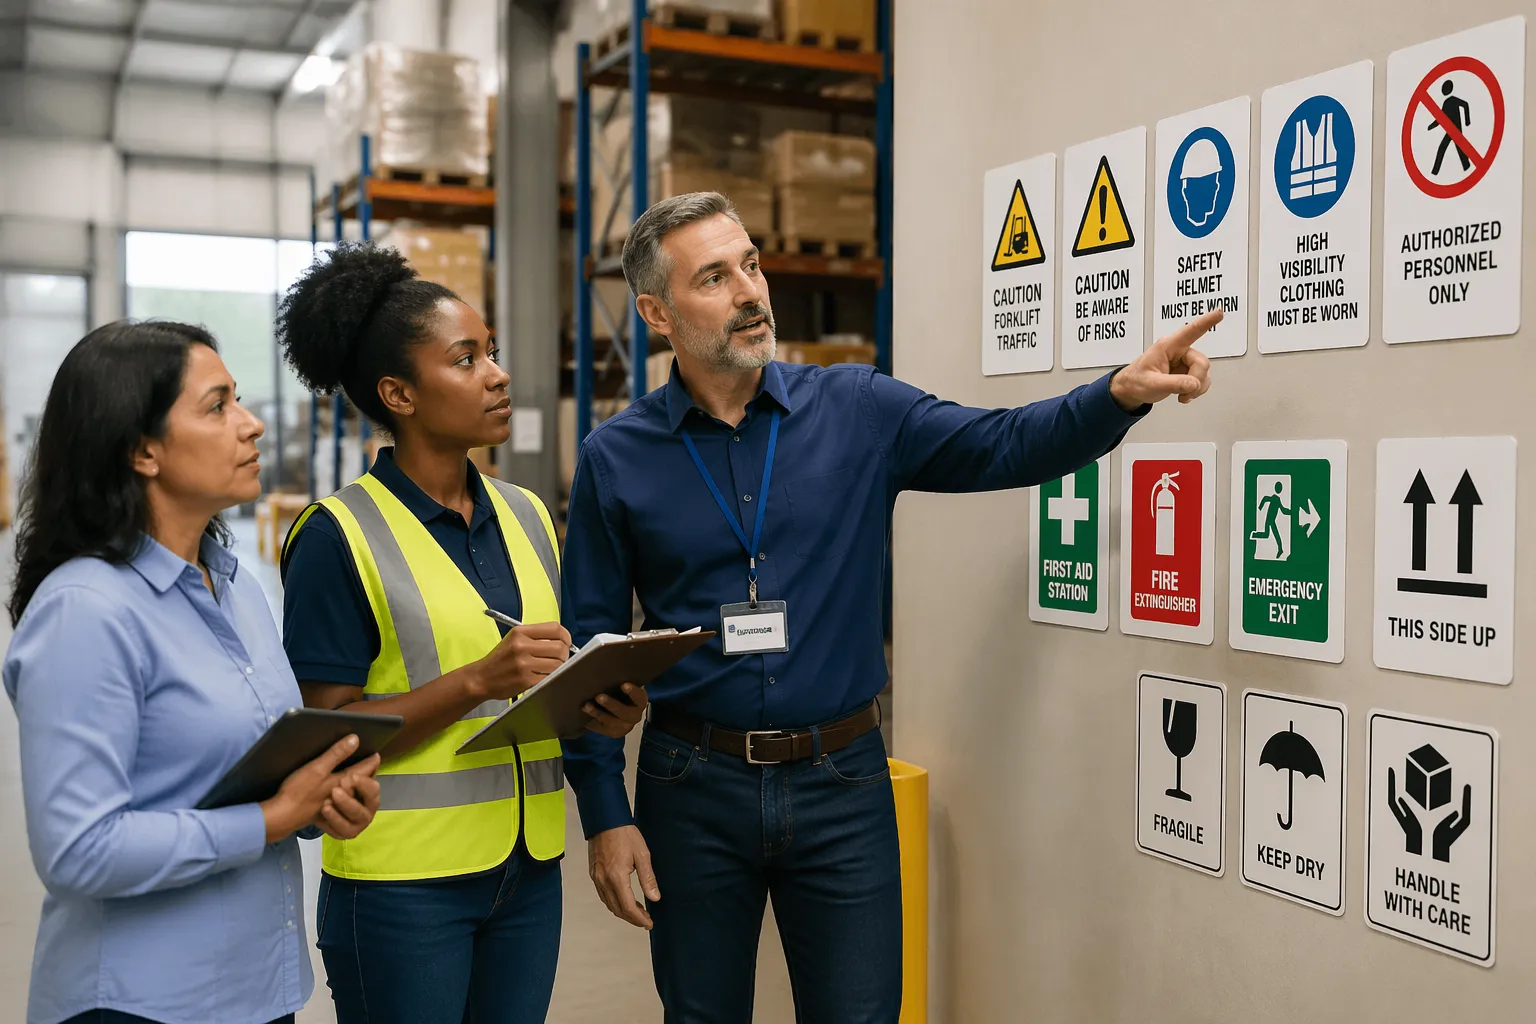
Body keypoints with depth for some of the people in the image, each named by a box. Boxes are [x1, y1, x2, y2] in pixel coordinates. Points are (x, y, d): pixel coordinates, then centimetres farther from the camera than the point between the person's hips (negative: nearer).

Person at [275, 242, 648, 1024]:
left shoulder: (526, 516, 7)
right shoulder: (338, 535, -10)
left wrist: (603, 705, -6)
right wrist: (478, 680, -23)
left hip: (527, 869, 5)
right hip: (404, 879, -5)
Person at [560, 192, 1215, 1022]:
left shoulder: (857, 411, -1)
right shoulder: (616, 459, -3)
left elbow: (1002, 447, -8)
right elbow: (590, 649, 0)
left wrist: (1120, 393, -26)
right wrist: (604, 813, -3)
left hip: (842, 778, 0)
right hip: (695, 786, 0)